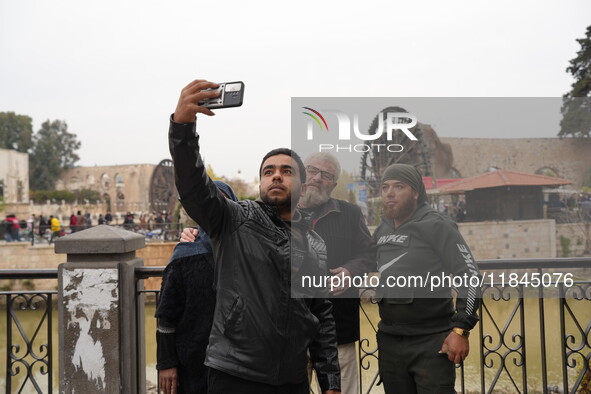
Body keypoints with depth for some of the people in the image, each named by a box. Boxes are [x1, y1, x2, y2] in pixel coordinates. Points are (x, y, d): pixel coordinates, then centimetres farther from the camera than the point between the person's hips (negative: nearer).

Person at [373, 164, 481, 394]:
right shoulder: (381, 231, 10)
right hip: (389, 342, 6)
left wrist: (460, 330, -16)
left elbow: (469, 276, -11)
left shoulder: (436, 225, -8)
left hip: (432, 342, -6)